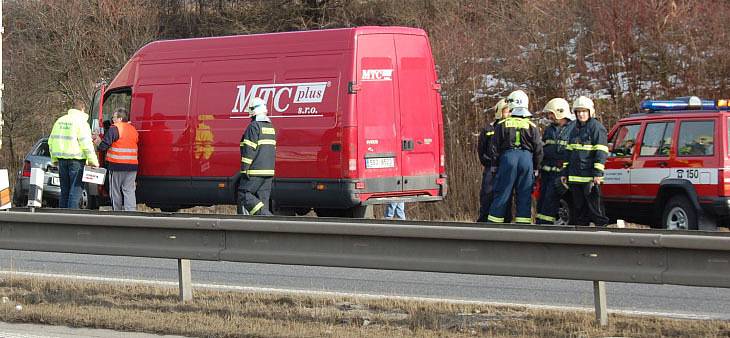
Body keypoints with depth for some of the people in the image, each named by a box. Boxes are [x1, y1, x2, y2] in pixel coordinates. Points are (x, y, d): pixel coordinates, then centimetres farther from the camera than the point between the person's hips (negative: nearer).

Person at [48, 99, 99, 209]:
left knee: (64, 190, 13)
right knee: (75, 189, -5)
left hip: (62, 159, 7)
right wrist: (93, 161, -9)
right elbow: (86, 143, -14)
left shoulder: (60, 121, 14)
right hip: (76, 158, -6)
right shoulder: (81, 122, -8)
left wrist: (54, 159, 26)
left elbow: (51, 141, 19)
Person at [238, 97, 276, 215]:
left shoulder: (254, 126, -12)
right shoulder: (270, 127, 17)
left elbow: (249, 149, -16)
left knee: (244, 195, -3)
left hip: (255, 170, -8)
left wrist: (244, 169, -15)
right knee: (262, 199, 8)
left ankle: (265, 215, -17)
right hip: (268, 170, 8)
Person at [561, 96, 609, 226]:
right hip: (575, 176, 8)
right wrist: (565, 172, 19)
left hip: (590, 176, -8)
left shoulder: (597, 127, -6)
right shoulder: (575, 130, 19)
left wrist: (598, 173, -17)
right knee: (579, 207, 11)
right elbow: (569, 152, 23)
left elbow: (601, 152, -11)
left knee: (594, 205, -8)